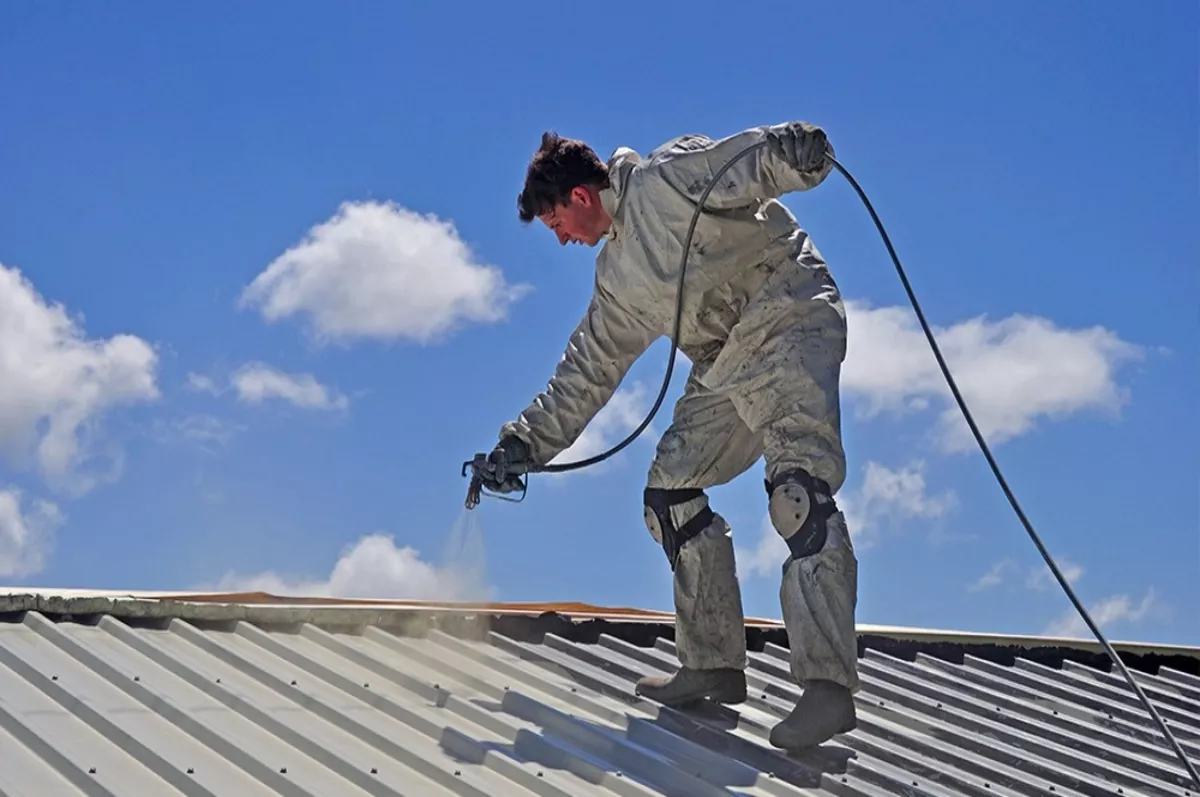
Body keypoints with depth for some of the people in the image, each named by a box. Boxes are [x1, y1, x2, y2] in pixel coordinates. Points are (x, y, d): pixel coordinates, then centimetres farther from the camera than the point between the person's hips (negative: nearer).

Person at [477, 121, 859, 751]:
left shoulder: (670, 177, -5)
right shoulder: (618, 275, 20)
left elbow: (758, 163, -16)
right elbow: (588, 370, 27)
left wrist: (795, 149, -40)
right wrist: (526, 442, 24)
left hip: (788, 325, -10)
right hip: (724, 365, 10)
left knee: (799, 490, -24)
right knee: (669, 491, 6)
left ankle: (827, 684, -31)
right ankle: (713, 664, 10)